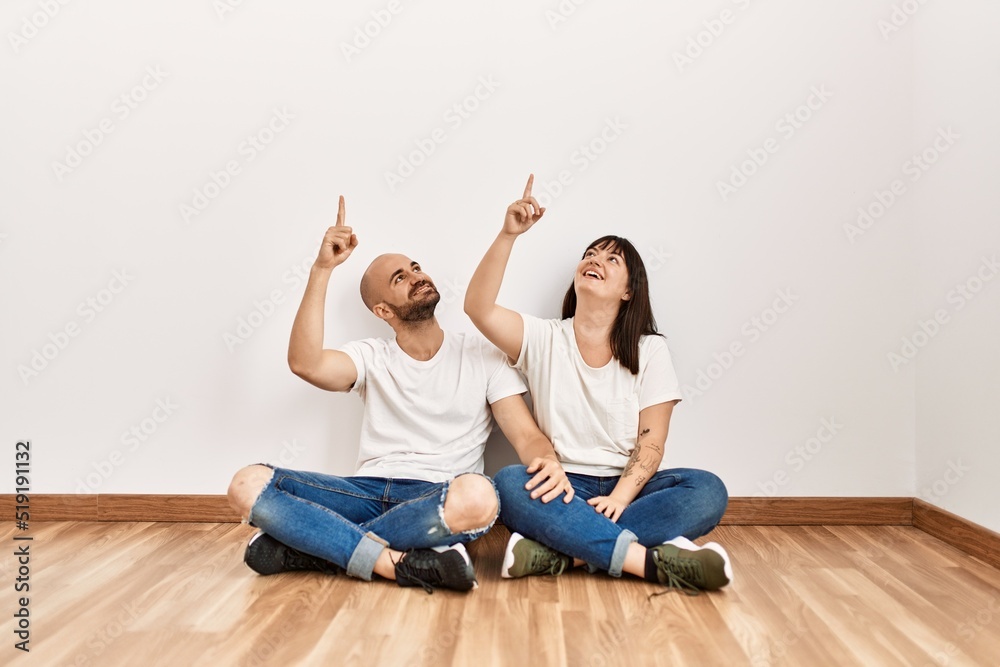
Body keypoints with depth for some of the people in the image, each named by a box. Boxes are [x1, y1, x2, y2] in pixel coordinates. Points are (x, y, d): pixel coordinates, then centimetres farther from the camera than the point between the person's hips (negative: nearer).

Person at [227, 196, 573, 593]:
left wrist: (549, 461, -25)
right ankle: (399, 563, -28)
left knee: (478, 495, -39)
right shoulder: (371, 358, 11)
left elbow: (527, 435, 0)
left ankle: (311, 547, -22)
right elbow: (305, 363, -10)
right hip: (368, 492, 2)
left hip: (438, 501, -1)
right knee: (248, 485, -20)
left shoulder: (481, 356, 9)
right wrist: (322, 269, -11)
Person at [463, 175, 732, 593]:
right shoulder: (543, 339, 5)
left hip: (626, 487, 1)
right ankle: (652, 561, -36)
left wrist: (619, 499, -20)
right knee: (509, 483, -33)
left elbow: (651, 444, -2)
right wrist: (508, 235, -22)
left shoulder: (649, 350, 5)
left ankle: (560, 552, -34)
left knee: (708, 491, -27)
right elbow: (479, 308, -13)